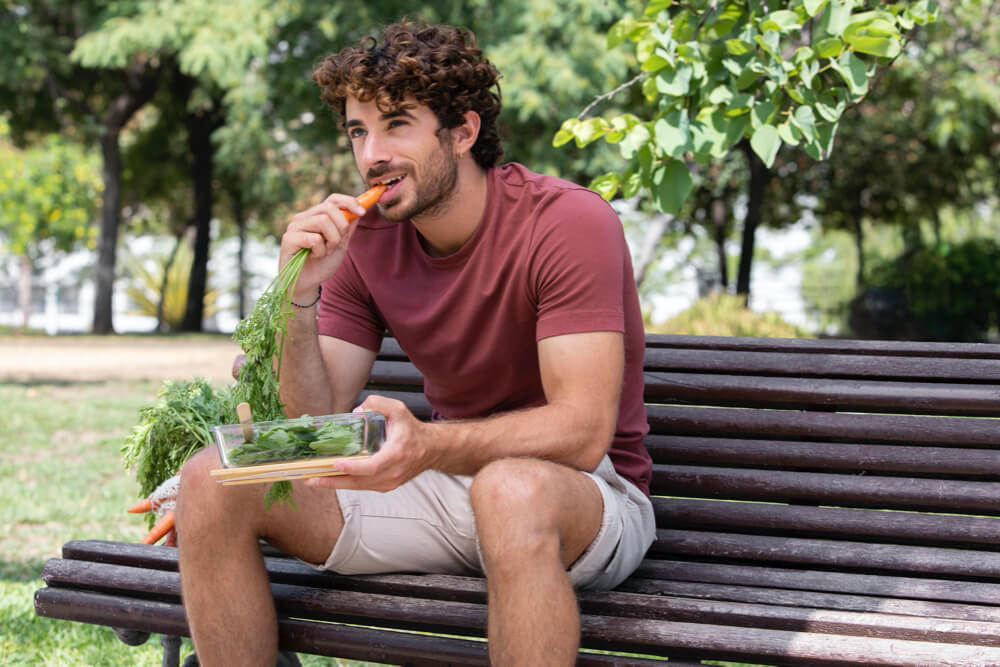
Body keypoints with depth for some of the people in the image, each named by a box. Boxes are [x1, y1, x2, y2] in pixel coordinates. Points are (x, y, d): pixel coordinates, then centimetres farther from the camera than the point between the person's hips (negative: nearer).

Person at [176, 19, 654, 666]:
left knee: (511, 489, -41)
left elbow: (582, 430, -26)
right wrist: (301, 296, -20)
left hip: (588, 496, -5)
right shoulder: (364, 242, 0)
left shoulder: (569, 222, -17)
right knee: (212, 482, -9)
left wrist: (427, 444, -42)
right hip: (453, 482, 5)